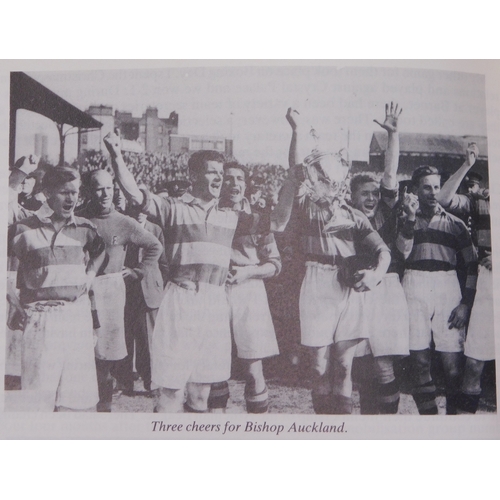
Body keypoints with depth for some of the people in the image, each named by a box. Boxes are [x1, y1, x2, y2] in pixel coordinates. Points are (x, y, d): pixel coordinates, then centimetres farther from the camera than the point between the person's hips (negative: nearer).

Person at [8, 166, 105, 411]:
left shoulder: (84, 228, 7)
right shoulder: (24, 229, -4)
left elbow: (100, 250, 28)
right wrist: (14, 301, -4)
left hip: (77, 313, 4)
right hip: (40, 316, -3)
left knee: (72, 397, 8)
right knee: (37, 397, -1)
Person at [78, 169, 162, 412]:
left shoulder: (124, 223, 2)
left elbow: (155, 247, 12)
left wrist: (137, 271, 8)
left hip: (110, 290, 0)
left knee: (106, 357, 3)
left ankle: (103, 405, 16)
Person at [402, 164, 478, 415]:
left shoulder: (455, 224, 12)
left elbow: (473, 265, 9)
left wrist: (466, 303, 1)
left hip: (448, 290, 0)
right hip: (414, 290, 0)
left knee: (453, 362, -4)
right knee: (419, 361, -1)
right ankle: (428, 416, 8)